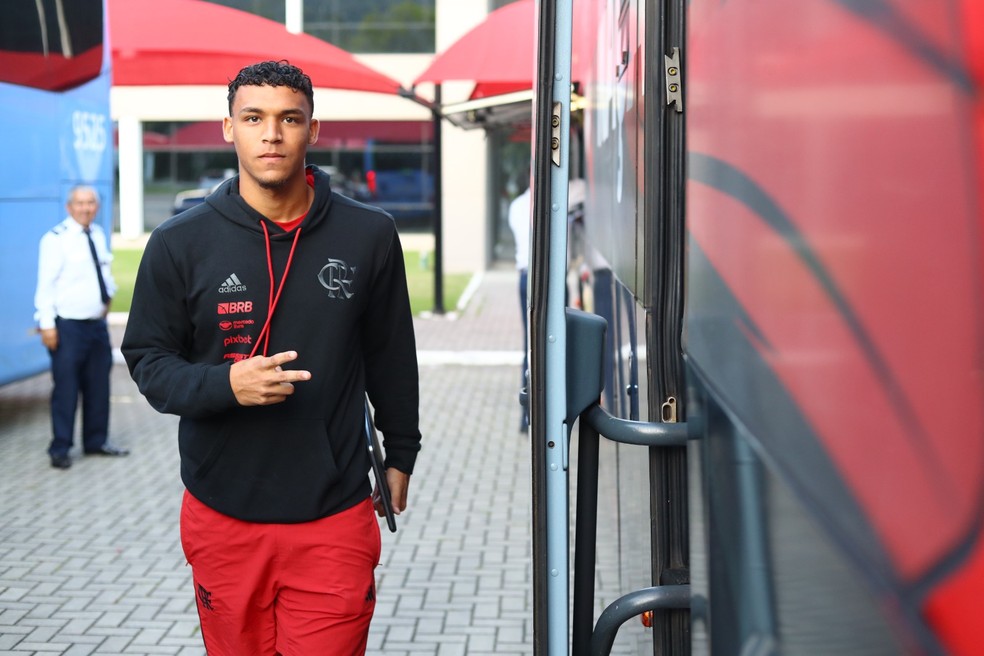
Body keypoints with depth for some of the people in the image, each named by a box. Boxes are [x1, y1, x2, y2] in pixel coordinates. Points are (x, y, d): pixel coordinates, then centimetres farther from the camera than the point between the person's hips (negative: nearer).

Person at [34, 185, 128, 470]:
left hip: (97, 324, 7)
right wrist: (47, 324, -17)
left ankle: (96, 442, 26)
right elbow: (46, 283, -13)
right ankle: (60, 449, 5)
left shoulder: (98, 235, 10)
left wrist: (108, 294, 7)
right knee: (66, 390, -5)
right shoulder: (56, 239, -12)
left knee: (98, 387, 14)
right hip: (68, 326, -7)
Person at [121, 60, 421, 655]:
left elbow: (391, 357, 13)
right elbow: (147, 360, 2)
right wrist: (226, 384, -17)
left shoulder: (369, 235, 3)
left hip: (335, 515, 0)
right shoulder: (180, 244, 0)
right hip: (223, 515, 1)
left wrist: (401, 454, 20)